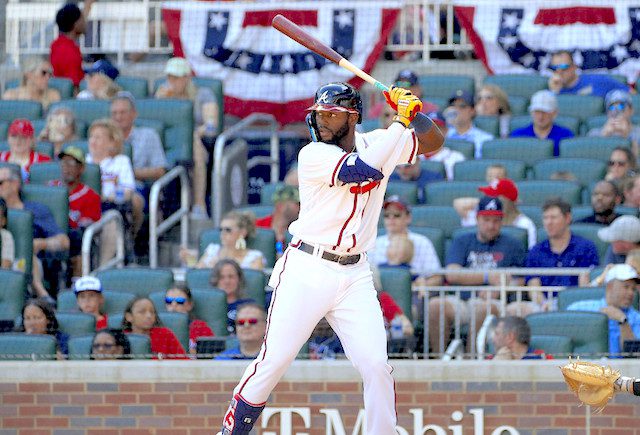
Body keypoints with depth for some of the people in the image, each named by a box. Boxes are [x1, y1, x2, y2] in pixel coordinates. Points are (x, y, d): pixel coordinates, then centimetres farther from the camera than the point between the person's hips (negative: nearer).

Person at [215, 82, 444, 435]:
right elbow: (364, 168, -25)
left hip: (355, 276, 4)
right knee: (274, 361, -7)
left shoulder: (376, 142, 7)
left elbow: (434, 142, 16)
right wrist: (401, 120, -18)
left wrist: (413, 110, -2)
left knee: (376, 366, -4)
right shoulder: (313, 155, -10)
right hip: (307, 271, -4)